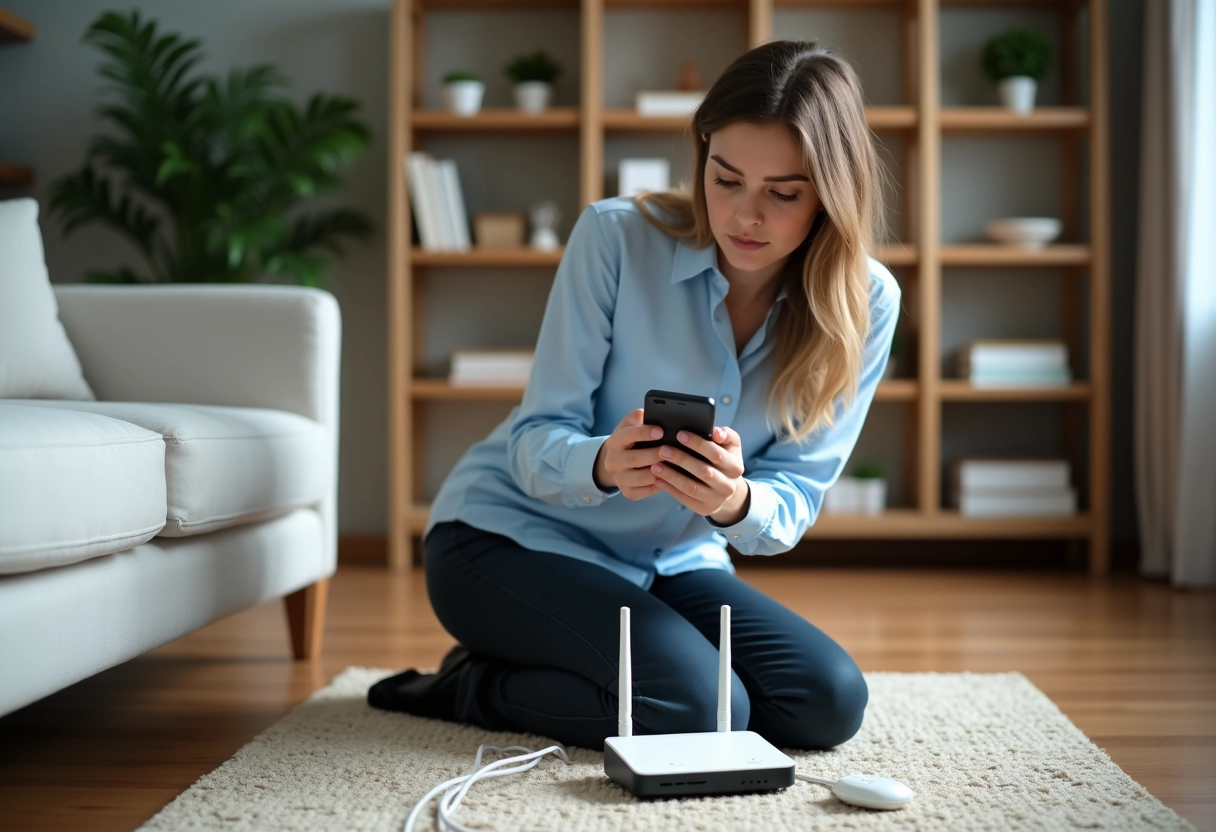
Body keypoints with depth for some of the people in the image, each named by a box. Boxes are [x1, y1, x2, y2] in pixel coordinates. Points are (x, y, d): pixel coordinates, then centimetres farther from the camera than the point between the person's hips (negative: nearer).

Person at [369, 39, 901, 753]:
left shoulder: (866, 304, -9)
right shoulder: (617, 236, -19)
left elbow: (797, 495, -11)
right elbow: (535, 438, -17)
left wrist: (738, 501, -36)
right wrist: (604, 465, -41)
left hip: (672, 563, 6)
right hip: (515, 534, -5)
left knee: (830, 704, -15)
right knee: (697, 709, -27)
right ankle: (470, 687, 0)